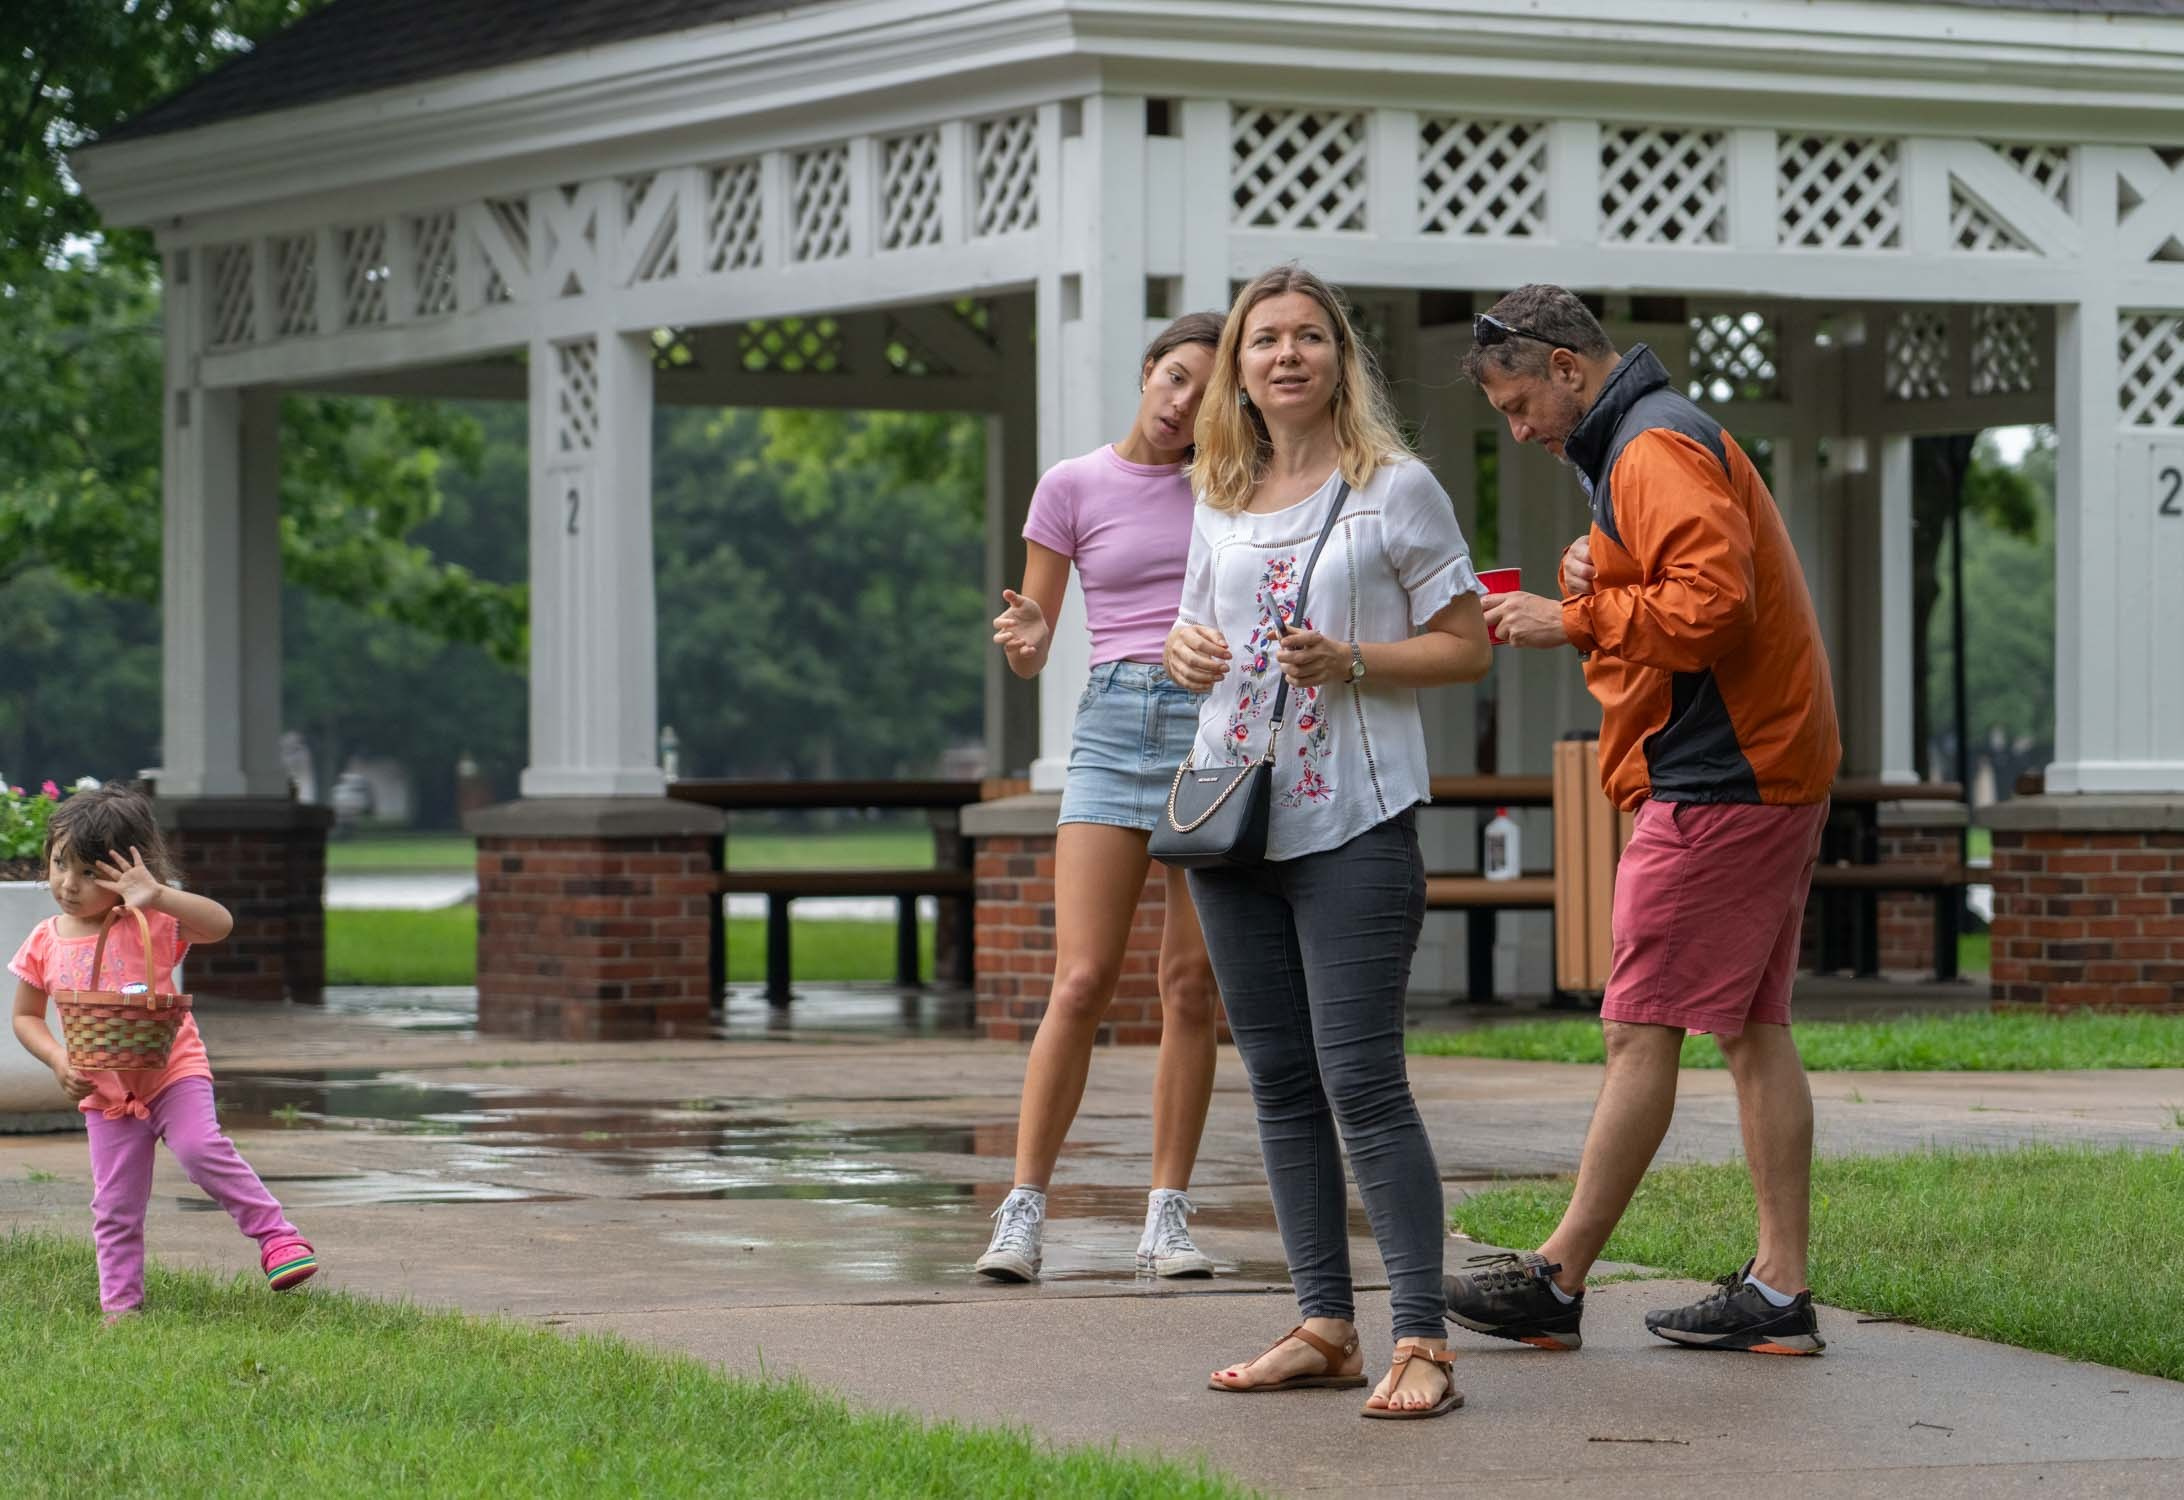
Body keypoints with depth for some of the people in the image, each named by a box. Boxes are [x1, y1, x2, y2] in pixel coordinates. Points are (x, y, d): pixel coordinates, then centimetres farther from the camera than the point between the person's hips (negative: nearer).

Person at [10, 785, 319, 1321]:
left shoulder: (149, 924, -11)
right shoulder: (45, 944, 0)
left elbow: (220, 923, -25)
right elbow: (26, 1016, 11)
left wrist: (156, 895, -36)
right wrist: (59, 1061, -7)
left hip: (172, 1070, -4)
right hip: (104, 1091, 4)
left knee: (200, 1146, -26)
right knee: (114, 1208, 6)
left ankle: (277, 1237, -15)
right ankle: (120, 1306, 18)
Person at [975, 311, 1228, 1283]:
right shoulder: (1072, 487, 6)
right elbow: (1030, 650, 6)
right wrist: (1022, 639, -16)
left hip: (1222, 725, 1)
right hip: (1117, 723, -1)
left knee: (1190, 986, -1)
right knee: (1082, 982, -10)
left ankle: (1167, 1215, 5)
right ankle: (1023, 1210, -5)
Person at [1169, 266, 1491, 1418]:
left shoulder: (1395, 488, -2)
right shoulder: (1221, 500, 13)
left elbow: (1467, 646, -2)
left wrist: (1350, 660, -17)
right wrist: (1185, 651, 1)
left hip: (1353, 822, -6)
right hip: (1233, 810, 6)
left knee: (1361, 1081, -12)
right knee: (1279, 1082, 8)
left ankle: (1421, 1341, -11)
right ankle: (1324, 1324, 15)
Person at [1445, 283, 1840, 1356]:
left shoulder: (1653, 450, -13)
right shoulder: (1660, 437, 21)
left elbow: (1714, 603, -24)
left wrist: (1576, 620, -16)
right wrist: (1599, 585, 6)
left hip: (1716, 782, -11)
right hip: (1769, 775, 11)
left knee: (1641, 1029, -6)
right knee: (1753, 1029, 8)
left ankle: (1557, 1281, -2)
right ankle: (1780, 1289, 7)